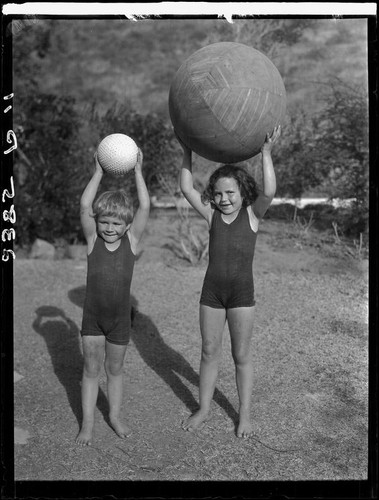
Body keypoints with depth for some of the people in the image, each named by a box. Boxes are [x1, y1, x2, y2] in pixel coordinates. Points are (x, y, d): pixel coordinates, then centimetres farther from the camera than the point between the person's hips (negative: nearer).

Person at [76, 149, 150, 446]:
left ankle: (115, 415, 33)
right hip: (92, 316, 0)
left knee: (115, 369, 15)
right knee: (92, 369, 9)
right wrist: (99, 173, -19)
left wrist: (138, 172, -17)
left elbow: (145, 207, -18)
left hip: (120, 317, 0)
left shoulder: (132, 240, -8)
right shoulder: (92, 240, -7)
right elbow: (85, 206, -20)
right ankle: (88, 423, 20)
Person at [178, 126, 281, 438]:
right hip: (211, 291, 3)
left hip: (242, 292, -3)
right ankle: (204, 409, 29)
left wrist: (266, 152, -24)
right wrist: (187, 152, -7)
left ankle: (245, 414, 23)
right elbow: (187, 189, -4)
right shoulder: (212, 215, 2)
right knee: (209, 352, 13)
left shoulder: (252, 214, -4)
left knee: (242, 356, 8)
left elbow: (269, 191, -22)